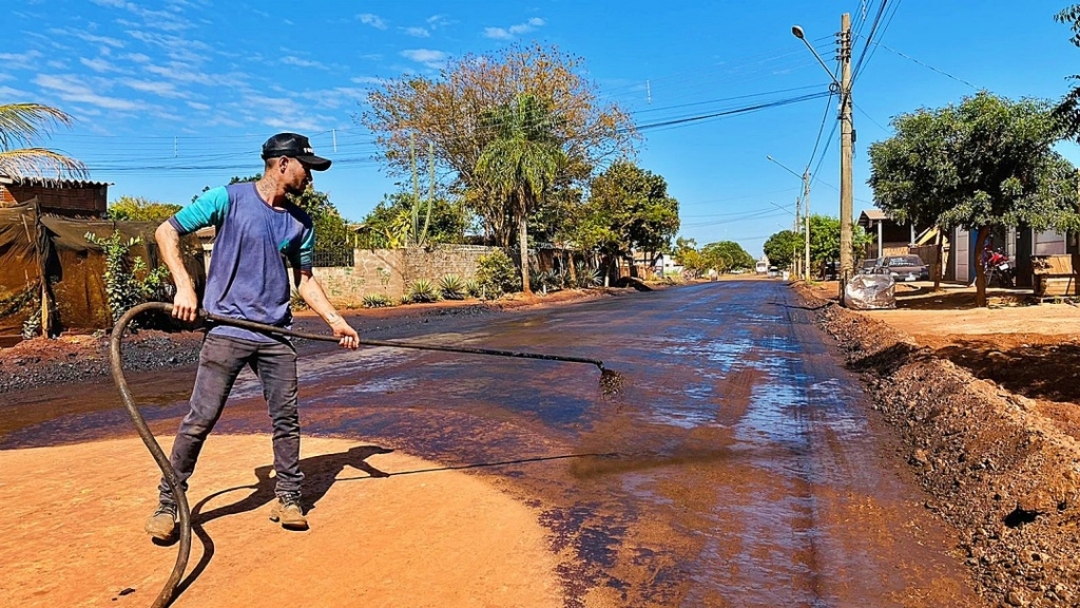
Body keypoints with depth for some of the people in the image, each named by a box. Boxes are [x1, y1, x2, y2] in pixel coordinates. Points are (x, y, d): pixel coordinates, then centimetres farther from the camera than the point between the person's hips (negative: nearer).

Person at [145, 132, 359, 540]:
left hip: (277, 336, 4)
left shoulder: (300, 222, 11)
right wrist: (184, 287, -11)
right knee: (200, 419, -2)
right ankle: (167, 504, 16)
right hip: (227, 331, -4)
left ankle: (289, 498, 21)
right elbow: (167, 231, 0)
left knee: (286, 419, 7)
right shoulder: (229, 199, -3)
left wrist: (335, 320, 5)